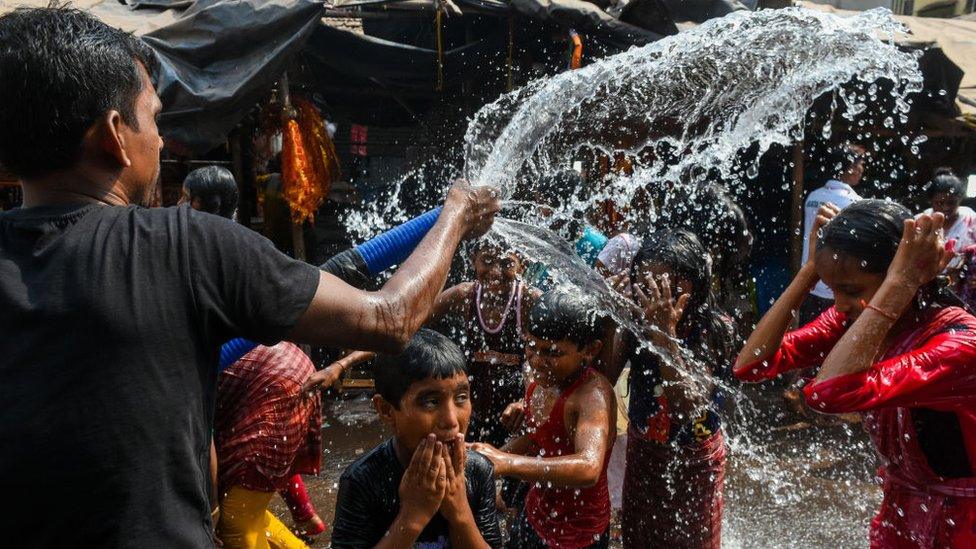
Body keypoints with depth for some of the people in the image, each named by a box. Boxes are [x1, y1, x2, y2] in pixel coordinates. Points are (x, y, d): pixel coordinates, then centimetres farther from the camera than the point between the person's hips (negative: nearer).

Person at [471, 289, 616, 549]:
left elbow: (589, 468, -47)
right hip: (535, 512, 6)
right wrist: (489, 457, -5)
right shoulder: (543, 380, -7)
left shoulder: (593, 394, -30)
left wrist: (505, 462, -55)